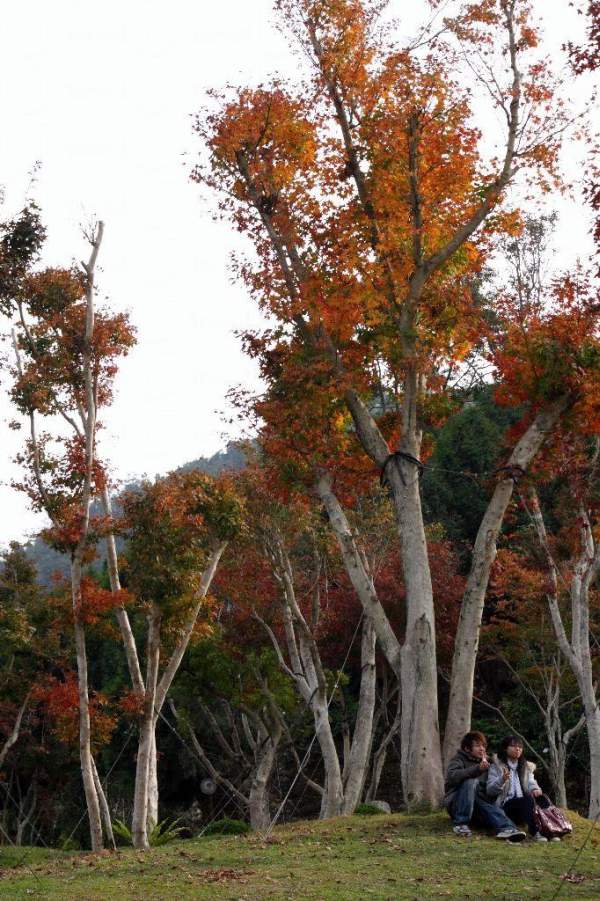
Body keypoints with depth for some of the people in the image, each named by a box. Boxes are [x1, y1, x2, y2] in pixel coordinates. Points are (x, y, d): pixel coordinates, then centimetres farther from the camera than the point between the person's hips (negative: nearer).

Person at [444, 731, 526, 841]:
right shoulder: (459, 759, 2)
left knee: (492, 807, -29)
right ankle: (460, 824, -30)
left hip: (479, 802, 4)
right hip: (456, 804, -4)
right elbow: (452, 776, -22)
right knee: (471, 781, -30)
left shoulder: (485, 762, 19)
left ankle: (506, 829, -58)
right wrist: (478, 769, -34)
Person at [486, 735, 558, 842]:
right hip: (505, 806, -4)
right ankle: (534, 832, -45)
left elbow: (531, 782, 5)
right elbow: (490, 790, -3)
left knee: (540, 797, -28)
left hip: (523, 805, 4)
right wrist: (502, 780, -22)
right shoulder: (496, 766, 7)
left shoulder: (526, 767, 22)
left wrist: (535, 789, -20)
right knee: (528, 799, -34)